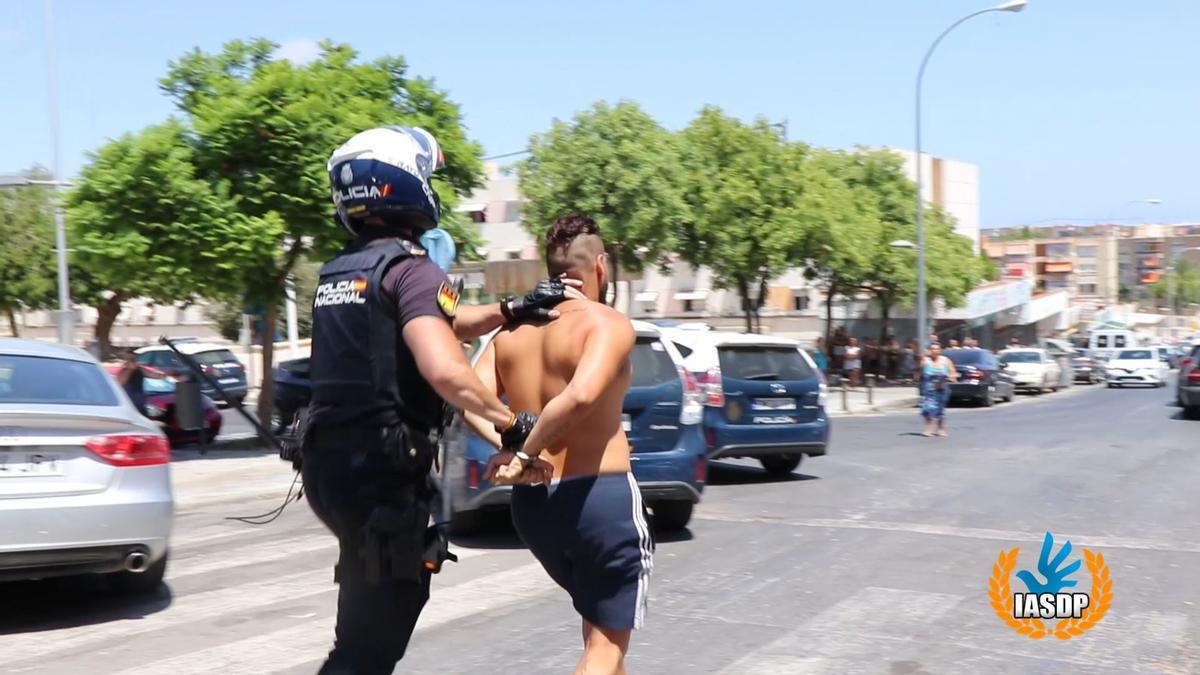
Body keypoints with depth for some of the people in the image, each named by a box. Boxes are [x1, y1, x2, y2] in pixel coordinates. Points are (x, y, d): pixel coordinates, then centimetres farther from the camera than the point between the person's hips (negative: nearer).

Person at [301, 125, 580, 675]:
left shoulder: (335, 274, 14)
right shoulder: (410, 268, -13)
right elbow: (445, 370, -29)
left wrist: (513, 309, 19)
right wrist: (512, 422, -14)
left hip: (329, 465, 9)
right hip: (382, 473, -9)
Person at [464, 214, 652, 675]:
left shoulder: (514, 330, 7)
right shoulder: (608, 323, -12)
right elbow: (580, 396, -29)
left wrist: (510, 446, -12)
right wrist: (527, 453, -21)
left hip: (531, 503, 7)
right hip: (601, 497, -7)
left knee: (601, 627, 27)